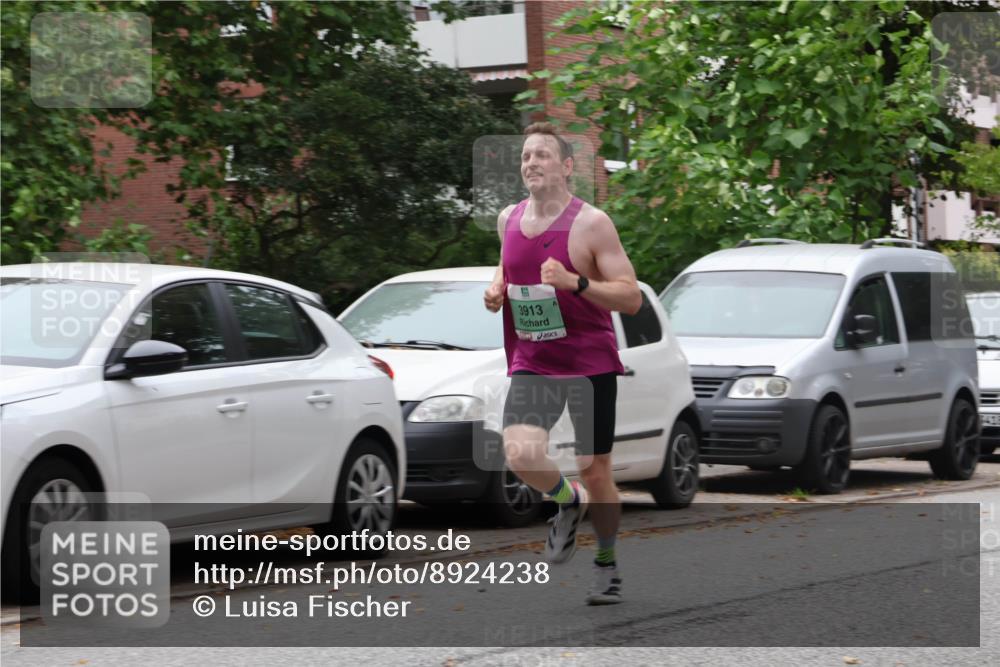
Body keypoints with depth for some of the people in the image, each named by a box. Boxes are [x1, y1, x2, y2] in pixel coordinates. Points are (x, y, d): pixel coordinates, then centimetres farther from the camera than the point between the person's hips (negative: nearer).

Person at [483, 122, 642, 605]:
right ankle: (567, 502, 13)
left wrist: (575, 282, -27)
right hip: (531, 364, 3)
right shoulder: (508, 220, 6)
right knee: (521, 456, -20)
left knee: (594, 471, 4)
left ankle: (607, 564, 28)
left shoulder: (591, 224, -11)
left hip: (590, 364, -3)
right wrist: (496, 288, 5)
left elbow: (631, 297, -13)